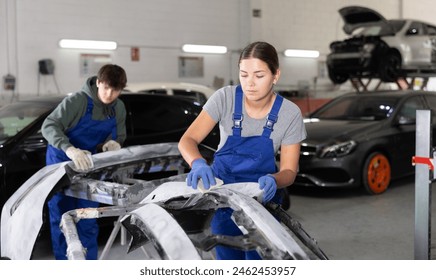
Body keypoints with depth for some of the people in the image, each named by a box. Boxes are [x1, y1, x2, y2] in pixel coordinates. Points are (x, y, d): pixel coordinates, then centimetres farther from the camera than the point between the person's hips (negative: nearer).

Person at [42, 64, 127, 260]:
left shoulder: (118, 108, -4)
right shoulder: (77, 101, -23)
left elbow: (119, 137, 6)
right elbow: (49, 126, -29)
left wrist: (112, 144, -20)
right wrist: (70, 149, -45)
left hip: (88, 166, 5)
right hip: (61, 163, -4)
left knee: (88, 222, 8)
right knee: (61, 220, 3)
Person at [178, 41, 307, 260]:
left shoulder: (290, 113, -14)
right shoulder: (225, 98, -15)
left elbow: (289, 171, -11)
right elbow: (187, 140, -17)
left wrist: (273, 181, -35)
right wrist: (198, 164, -39)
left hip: (262, 195, 0)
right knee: (228, 259, 2)